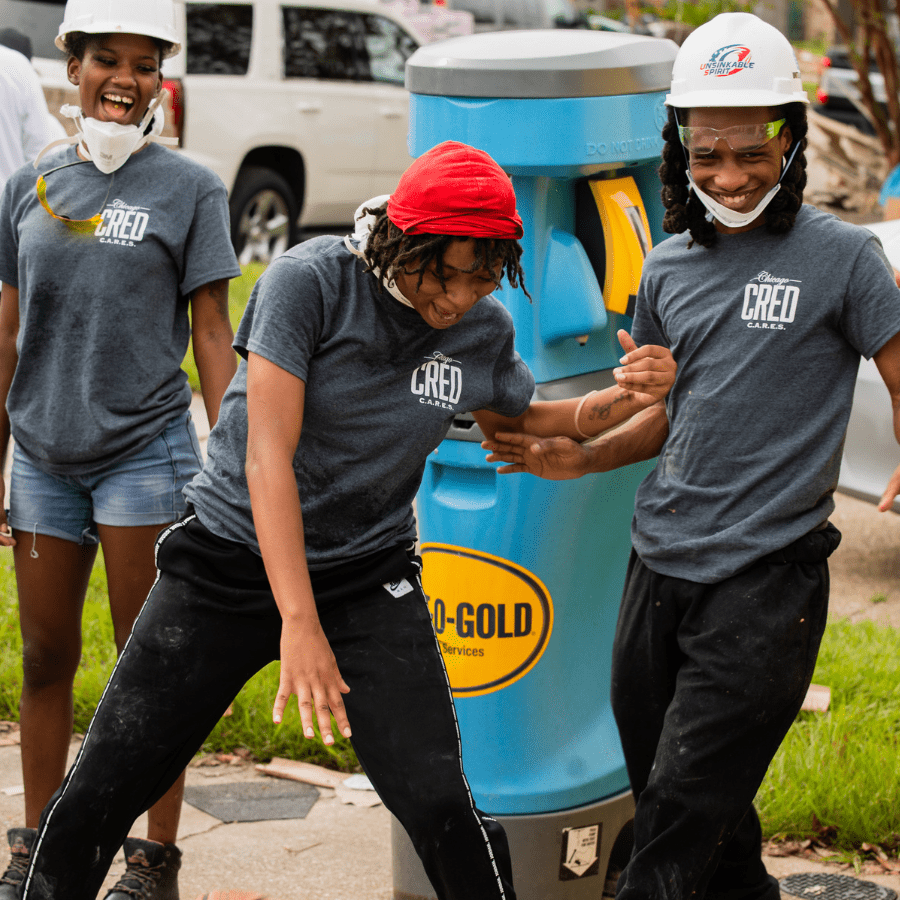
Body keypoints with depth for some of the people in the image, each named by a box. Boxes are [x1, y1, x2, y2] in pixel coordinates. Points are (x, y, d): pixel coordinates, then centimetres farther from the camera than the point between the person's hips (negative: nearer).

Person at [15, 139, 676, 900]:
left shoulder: (485, 330, -4)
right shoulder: (310, 282, -18)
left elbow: (519, 423, 18)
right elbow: (269, 452, -23)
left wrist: (622, 400, -3)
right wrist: (298, 623, -30)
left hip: (369, 579, 2)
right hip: (231, 561, -2)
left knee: (441, 807, -12)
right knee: (100, 793, 0)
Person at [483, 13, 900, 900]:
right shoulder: (669, 268, 10)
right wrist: (581, 459, 4)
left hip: (765, 571, -6)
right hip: (660, 562, 6)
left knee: (683, 805, -8)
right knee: (657, 783, 15)